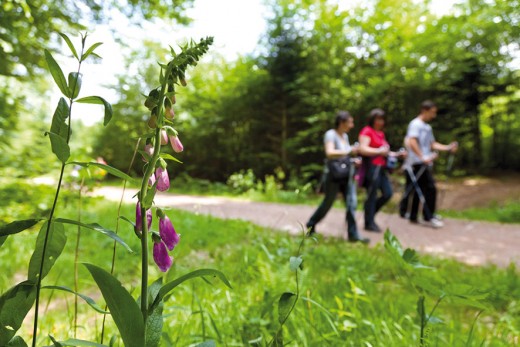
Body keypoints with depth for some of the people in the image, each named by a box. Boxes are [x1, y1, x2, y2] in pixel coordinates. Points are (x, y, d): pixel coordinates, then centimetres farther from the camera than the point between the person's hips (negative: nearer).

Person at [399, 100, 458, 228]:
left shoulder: (428, 127, 20)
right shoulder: (416, 124, -9)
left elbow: (433, 144, 22)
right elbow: (412, 142, -22)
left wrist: (448, 148, 9)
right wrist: (423, 157, -28)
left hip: (425, 164, 9)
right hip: (418, 164, -9)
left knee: (417, 191, 12)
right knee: (430, 189, -8)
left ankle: (413, 216, 19)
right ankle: (428, 217, 0)